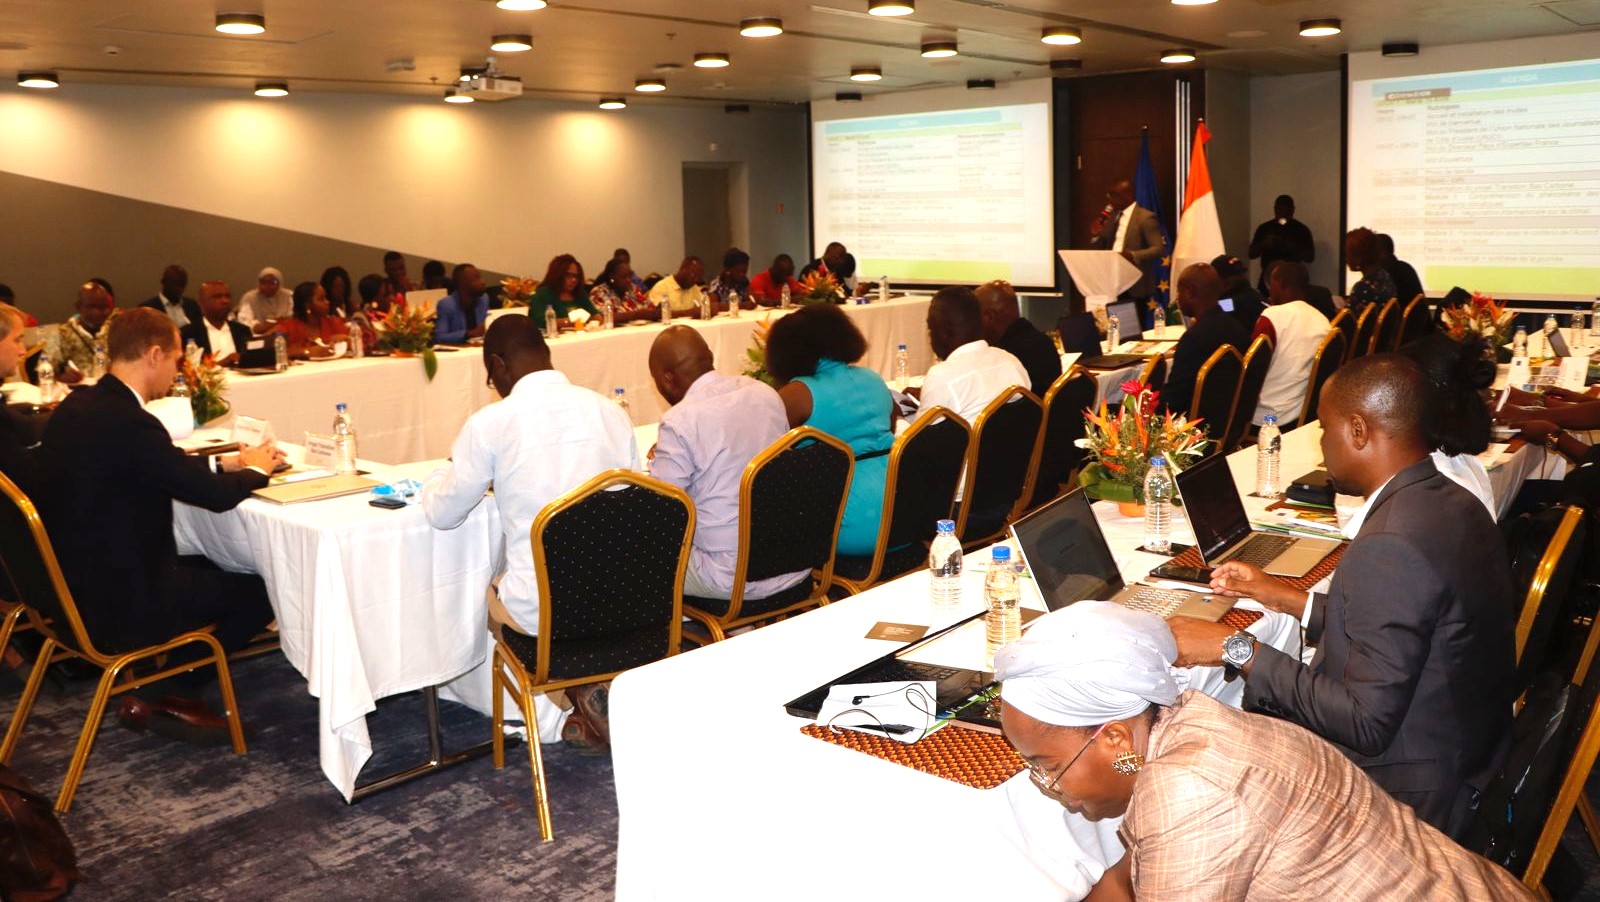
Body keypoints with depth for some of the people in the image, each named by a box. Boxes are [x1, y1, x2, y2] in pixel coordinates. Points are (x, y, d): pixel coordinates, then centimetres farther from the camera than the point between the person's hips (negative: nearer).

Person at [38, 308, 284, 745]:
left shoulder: (78, 405, 3)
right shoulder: (127, 423, -26)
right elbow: (215, 495, -21)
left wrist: (228, 461, 13)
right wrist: (254, 470, -1)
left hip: (79, 580, 10)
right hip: (117, 602, -10)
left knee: (210, 567, 26)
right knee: (262, 591, 4)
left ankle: (159, 688, 23)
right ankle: (175, 696, 18)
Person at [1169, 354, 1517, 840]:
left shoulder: (1390, 545, -28)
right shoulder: (1450, 504, 1)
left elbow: (1365, 724, -26)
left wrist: (1239, 650, -21)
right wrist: (1290, 600, 13)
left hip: (1406, 795, -9)